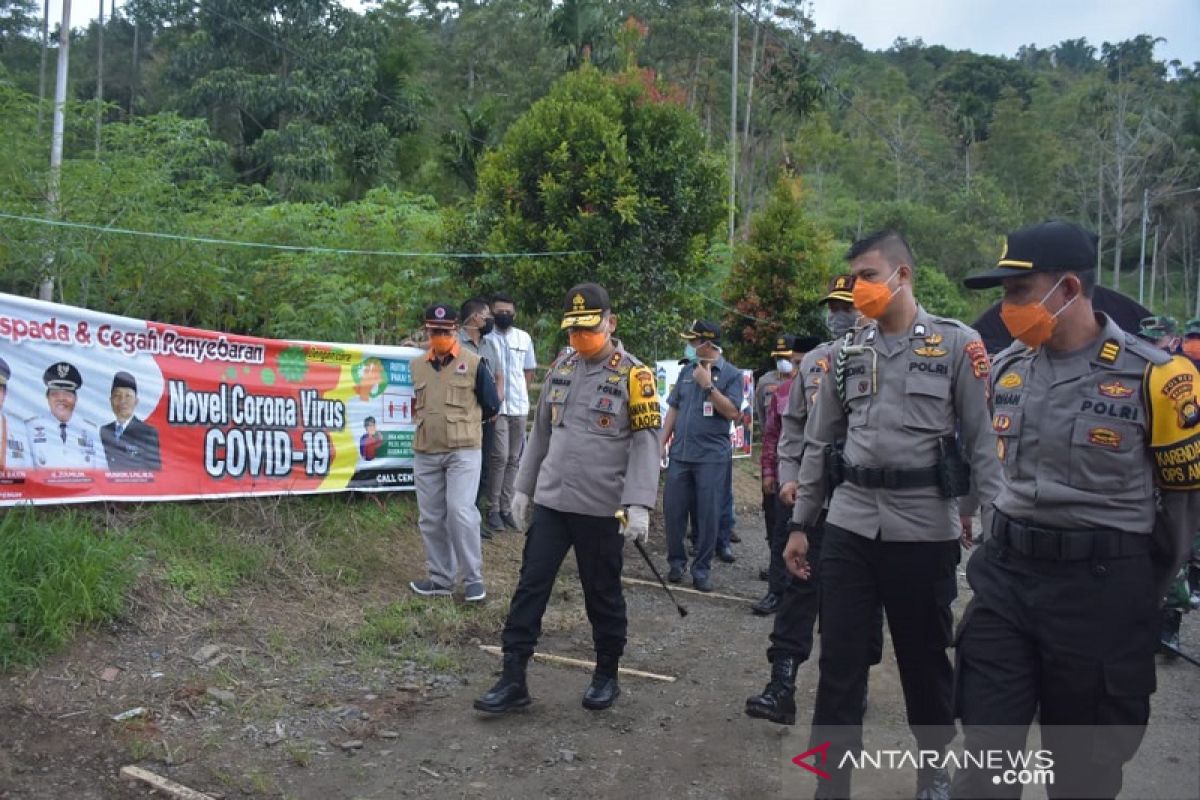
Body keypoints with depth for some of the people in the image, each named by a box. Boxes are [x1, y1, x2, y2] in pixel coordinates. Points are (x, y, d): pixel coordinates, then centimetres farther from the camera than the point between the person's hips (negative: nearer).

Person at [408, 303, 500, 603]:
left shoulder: (474, 364, -3)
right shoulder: (416, 365, 9)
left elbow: (491, 406, 1)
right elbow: (408, 403, 21)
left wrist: (463, 420, 9)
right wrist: (425, 419, 8)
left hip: (463, 451, -4)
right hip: (425, 453, 5)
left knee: (461, 512, -11)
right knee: (430, 518, 8)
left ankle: (473, 578, 3)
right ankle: (441, 578, 21)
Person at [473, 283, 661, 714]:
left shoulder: (633, 374, -7)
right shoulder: (561, 368, 9)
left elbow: (646, 442, -11)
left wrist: (638, 505, -20)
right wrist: (523, 487, 15)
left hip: (600, 507, -4)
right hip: (550, 501, 5)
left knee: (602, 595, 9)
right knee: (530, 586, 3)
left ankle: (607, 676, 27)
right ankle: (513, 679, 12)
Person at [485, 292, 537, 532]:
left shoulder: (524, 338, 10)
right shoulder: (486, 337, -4)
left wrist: (521, 393, 9)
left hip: (519, 406, 5)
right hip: (496, 406, -5)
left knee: (513, 459, 7)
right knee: (500, 457, -10)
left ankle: (506, 507, 14)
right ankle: (493, 509, 0)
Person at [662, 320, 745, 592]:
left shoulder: (731, 374, -3)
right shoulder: (687, 370, 10)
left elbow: (732, 412, -13)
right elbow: (673, 408, 14)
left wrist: (708, 385, -18)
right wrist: (662, 442, 8)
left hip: (712, 457, -4)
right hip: (680, 454, 4)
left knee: (708, 515, 1)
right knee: (673, 510, 6)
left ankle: (701, 569, 12)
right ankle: (676, 560, 22)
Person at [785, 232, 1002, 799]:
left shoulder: (956, 343, -2)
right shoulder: (846, 351, 8)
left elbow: (984, 440, -3)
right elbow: (818, 444, 12)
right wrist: (800, 524, 11)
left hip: (925, 527, -2)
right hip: (849, 525, 3)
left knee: (925, 658, 13)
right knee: (839, 662, 4)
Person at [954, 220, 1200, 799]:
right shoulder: (1004, 370, 3)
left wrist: (1141, 591, 7)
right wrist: (1006, 543, 14)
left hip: (1100, 584, -3)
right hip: (1005, 572, 4)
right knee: (983, 748, 7)